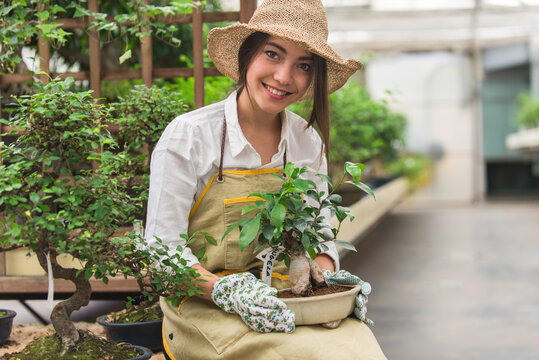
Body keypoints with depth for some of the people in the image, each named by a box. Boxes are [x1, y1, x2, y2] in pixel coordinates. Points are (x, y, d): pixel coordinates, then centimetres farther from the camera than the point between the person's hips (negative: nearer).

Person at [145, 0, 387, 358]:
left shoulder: (308, 142, 6)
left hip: (288, 299, 5)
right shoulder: (187, 136, -8)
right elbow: (163, 248, -8)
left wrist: (328, 276, -8)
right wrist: (227, 290, -24)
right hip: (205, 307, -5)